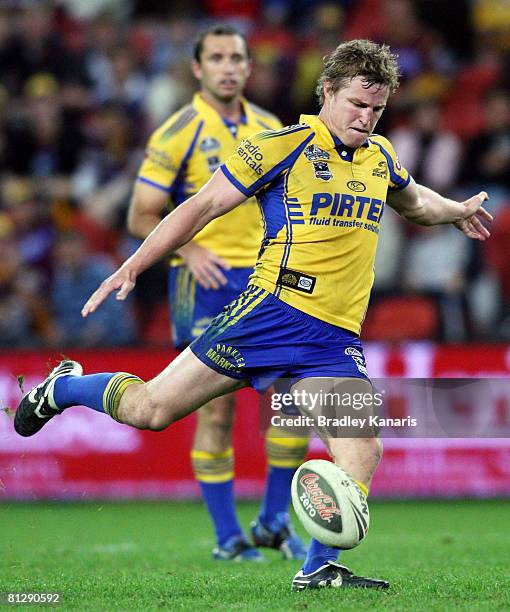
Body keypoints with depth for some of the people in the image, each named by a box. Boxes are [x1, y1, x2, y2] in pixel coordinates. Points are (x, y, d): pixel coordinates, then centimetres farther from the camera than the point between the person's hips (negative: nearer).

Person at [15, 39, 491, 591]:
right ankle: (63, 387, 25)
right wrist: (131, 268, -5)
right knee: (150, 410, -4)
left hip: (337, 339, 5)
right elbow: (203, 206, -2)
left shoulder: (379, 157, 15)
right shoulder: (282, 146, -5)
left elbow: (412, 200, 42)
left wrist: (457, 210, 34)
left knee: (363, 452, -16)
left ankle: (318, 569, -7)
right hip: (274, 312, -5)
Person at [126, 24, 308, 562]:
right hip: (205, 282, -5)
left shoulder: (269, 130, 9)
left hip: (263, 277, 5)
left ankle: (274, 520, 11)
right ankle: (227, 536, 5)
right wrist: (189, 250, -18)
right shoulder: (177, 133, -6)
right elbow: (141, 217, -5)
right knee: (216, 408, -4)